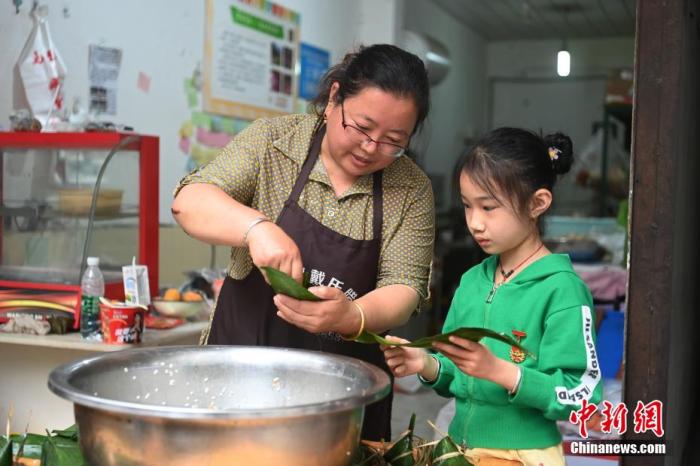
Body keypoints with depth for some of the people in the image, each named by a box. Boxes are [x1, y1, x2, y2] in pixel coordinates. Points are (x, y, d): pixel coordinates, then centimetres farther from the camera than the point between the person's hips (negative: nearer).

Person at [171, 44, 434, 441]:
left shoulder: (412, 190, -4)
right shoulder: (272, 141, -6)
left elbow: (404, 287, -9)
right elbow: (189, 202, -14)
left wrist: (352, 316, -31)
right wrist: (256, 227, -34)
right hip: (243, 360, 0)